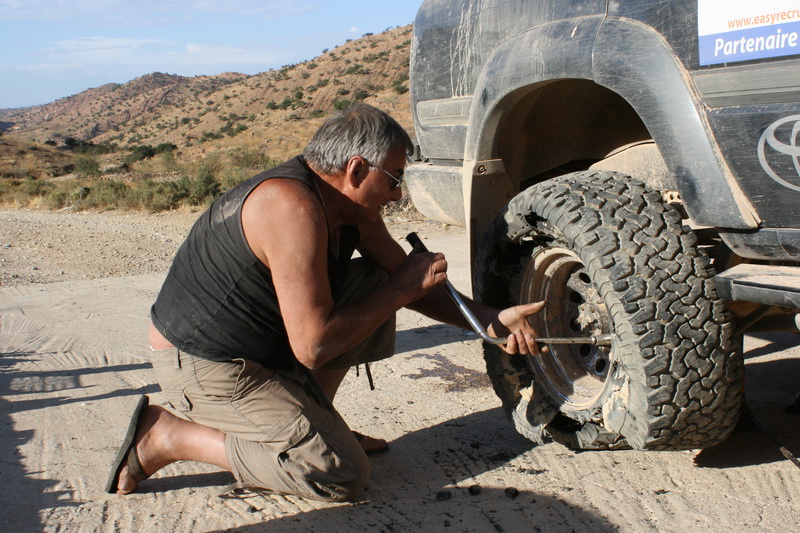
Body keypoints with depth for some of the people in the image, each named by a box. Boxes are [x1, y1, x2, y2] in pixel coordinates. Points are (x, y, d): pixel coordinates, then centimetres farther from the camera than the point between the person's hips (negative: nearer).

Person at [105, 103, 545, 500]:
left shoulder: (352, 206, 0)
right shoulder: (294, 207, -29)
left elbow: (407, 281, 10)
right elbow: (312, 347, -29)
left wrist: (491, 319, 0)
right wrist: (399, 290, -19)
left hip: (267, 347, 9)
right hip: (202, 365, -9)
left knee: (375, 284, 6)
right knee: (342, 473, -12)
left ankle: (313, 419, 13)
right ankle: (165, 435, -5)